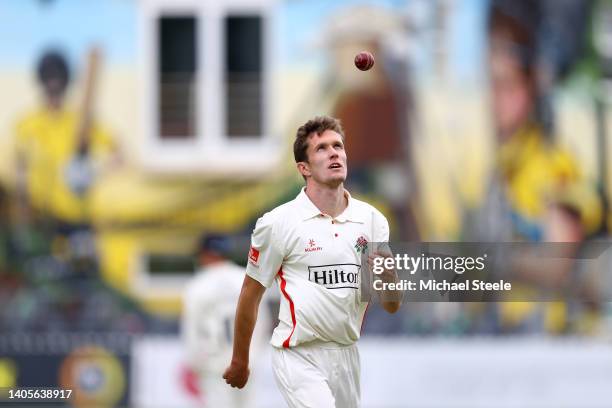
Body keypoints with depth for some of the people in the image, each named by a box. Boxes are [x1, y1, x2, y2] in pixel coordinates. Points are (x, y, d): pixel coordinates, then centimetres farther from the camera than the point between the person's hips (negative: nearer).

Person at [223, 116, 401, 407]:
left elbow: (391, 306, 8)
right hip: (300, 358, -5)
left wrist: (387, 275, -14)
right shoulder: (278, 223, -6)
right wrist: (239, 362, 11)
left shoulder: (373, 220, 6)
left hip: (346, 357, 5)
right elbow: (250, 295, 4)